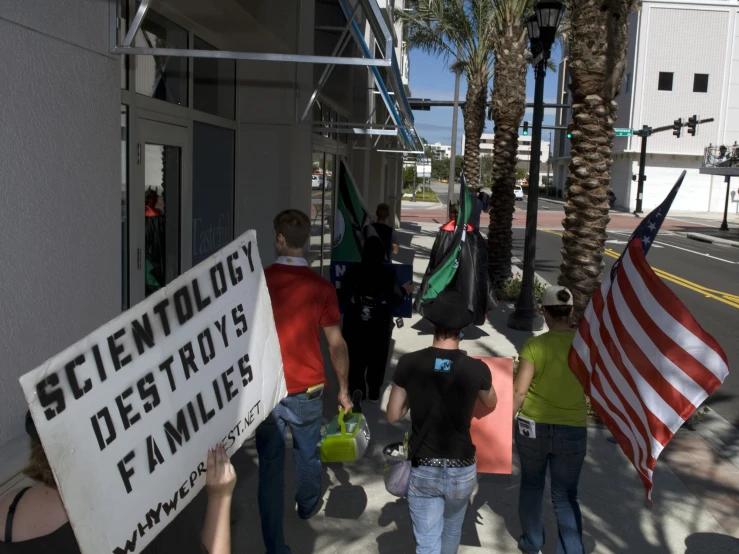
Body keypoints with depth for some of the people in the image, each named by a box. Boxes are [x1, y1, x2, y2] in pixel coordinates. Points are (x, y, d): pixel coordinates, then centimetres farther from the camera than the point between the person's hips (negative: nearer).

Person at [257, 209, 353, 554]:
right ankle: (307, 507, 50)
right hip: (306, 390, 1)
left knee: (271, 465, 9)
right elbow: (336, 344, -7)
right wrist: (343, 390, 6)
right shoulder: (320, 287, -11)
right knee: (307, 453, 24)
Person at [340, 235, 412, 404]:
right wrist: (405, 290, 14)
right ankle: (374, 393, 19)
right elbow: (396, 299, -5)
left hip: (354, 323, 0)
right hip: (380, 326, 0)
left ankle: (356, 388, -6)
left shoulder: (352, 271, -8)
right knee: (377, 359, 13)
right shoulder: (388, 274, -10)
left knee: (355, 357, 10)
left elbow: (342, 296, -3)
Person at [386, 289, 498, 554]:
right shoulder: (477, 369, -13)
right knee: (452, 529, 28)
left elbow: (393, 416, -4)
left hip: (422, 470, -1)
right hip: (462, 470, 1)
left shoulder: (409, 364, -14)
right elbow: (491, 404, 9)